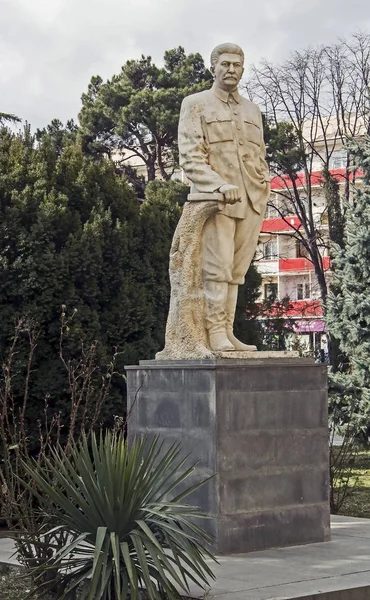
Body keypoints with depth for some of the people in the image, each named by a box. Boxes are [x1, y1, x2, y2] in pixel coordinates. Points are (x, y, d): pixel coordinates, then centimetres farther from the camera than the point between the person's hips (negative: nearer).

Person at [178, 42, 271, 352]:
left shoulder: (252, 109, 23)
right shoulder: (196, 104, 5)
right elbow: (190, 156, -5)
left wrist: (265, 181, 11)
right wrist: (220, 185, -18)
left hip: (252, 202, 5)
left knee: (237, 271, 3)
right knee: (217, 268, -12)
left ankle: (227, 333, 4)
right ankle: (215, 332, -11)